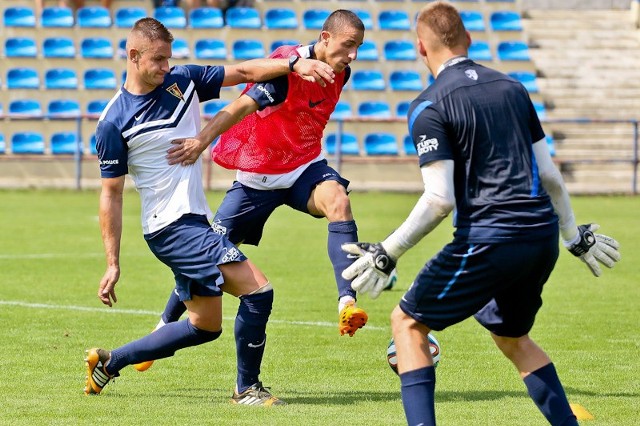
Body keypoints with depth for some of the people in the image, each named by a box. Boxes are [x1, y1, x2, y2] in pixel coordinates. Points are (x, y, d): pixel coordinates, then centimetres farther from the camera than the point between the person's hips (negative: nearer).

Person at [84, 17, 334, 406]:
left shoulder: (183, 80, 6)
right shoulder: (114, 123, -11)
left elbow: (244, 72, 8)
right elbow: (111, 194, -7)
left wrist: (294, 64, -9)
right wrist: (113, 264, -8)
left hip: (196, 220, 8)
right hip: (171, 226, -8)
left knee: (206, 326, 17)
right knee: (257, 290, -15)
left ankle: (109, 361, 26)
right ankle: (247, 388, 0)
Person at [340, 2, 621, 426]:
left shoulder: (429, 106, -6)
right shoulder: (512, 88, 13)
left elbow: (439, 201, -13)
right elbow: (549, 175, 17)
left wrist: (387, 253, -5)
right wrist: (575, 236, 29)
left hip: (490, 241, -6)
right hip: (543, 235, 7)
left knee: (408, 323, 11)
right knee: (512, 337, 28)